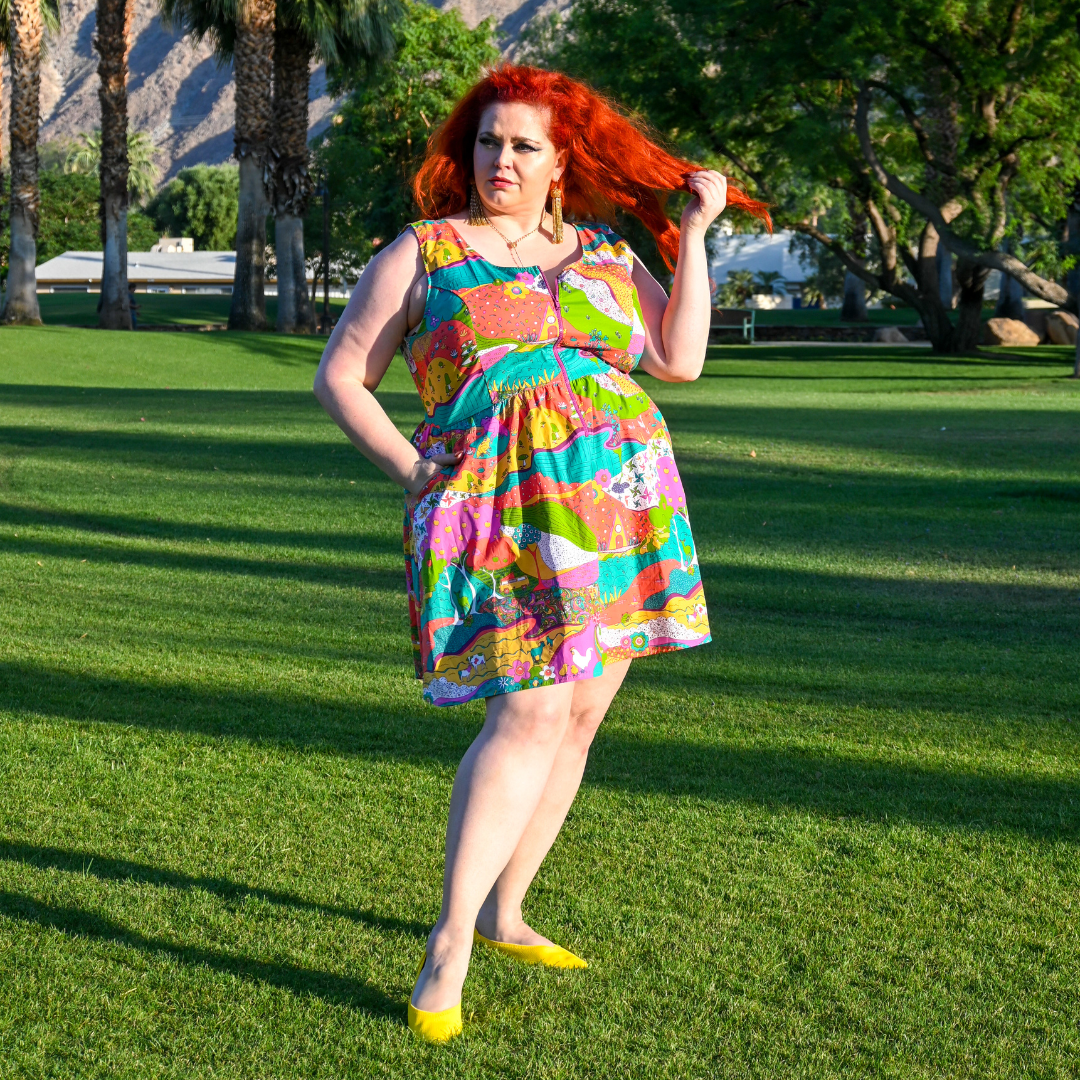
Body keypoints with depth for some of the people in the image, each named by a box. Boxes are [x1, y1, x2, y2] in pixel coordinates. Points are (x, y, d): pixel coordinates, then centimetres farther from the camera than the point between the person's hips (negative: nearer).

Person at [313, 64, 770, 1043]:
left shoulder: (607, 256, 17)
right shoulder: (424, 254, 8)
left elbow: (681, 360, 6)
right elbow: (339, 377, 8)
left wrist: (693, 235, 4)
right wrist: (409, 468, -4)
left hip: (619, 506, 5)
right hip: (501, 507, -5)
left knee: (580, 716, 8)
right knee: (531, 711, -17)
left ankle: (503, 913, 22)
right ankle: (449, 945, -12)